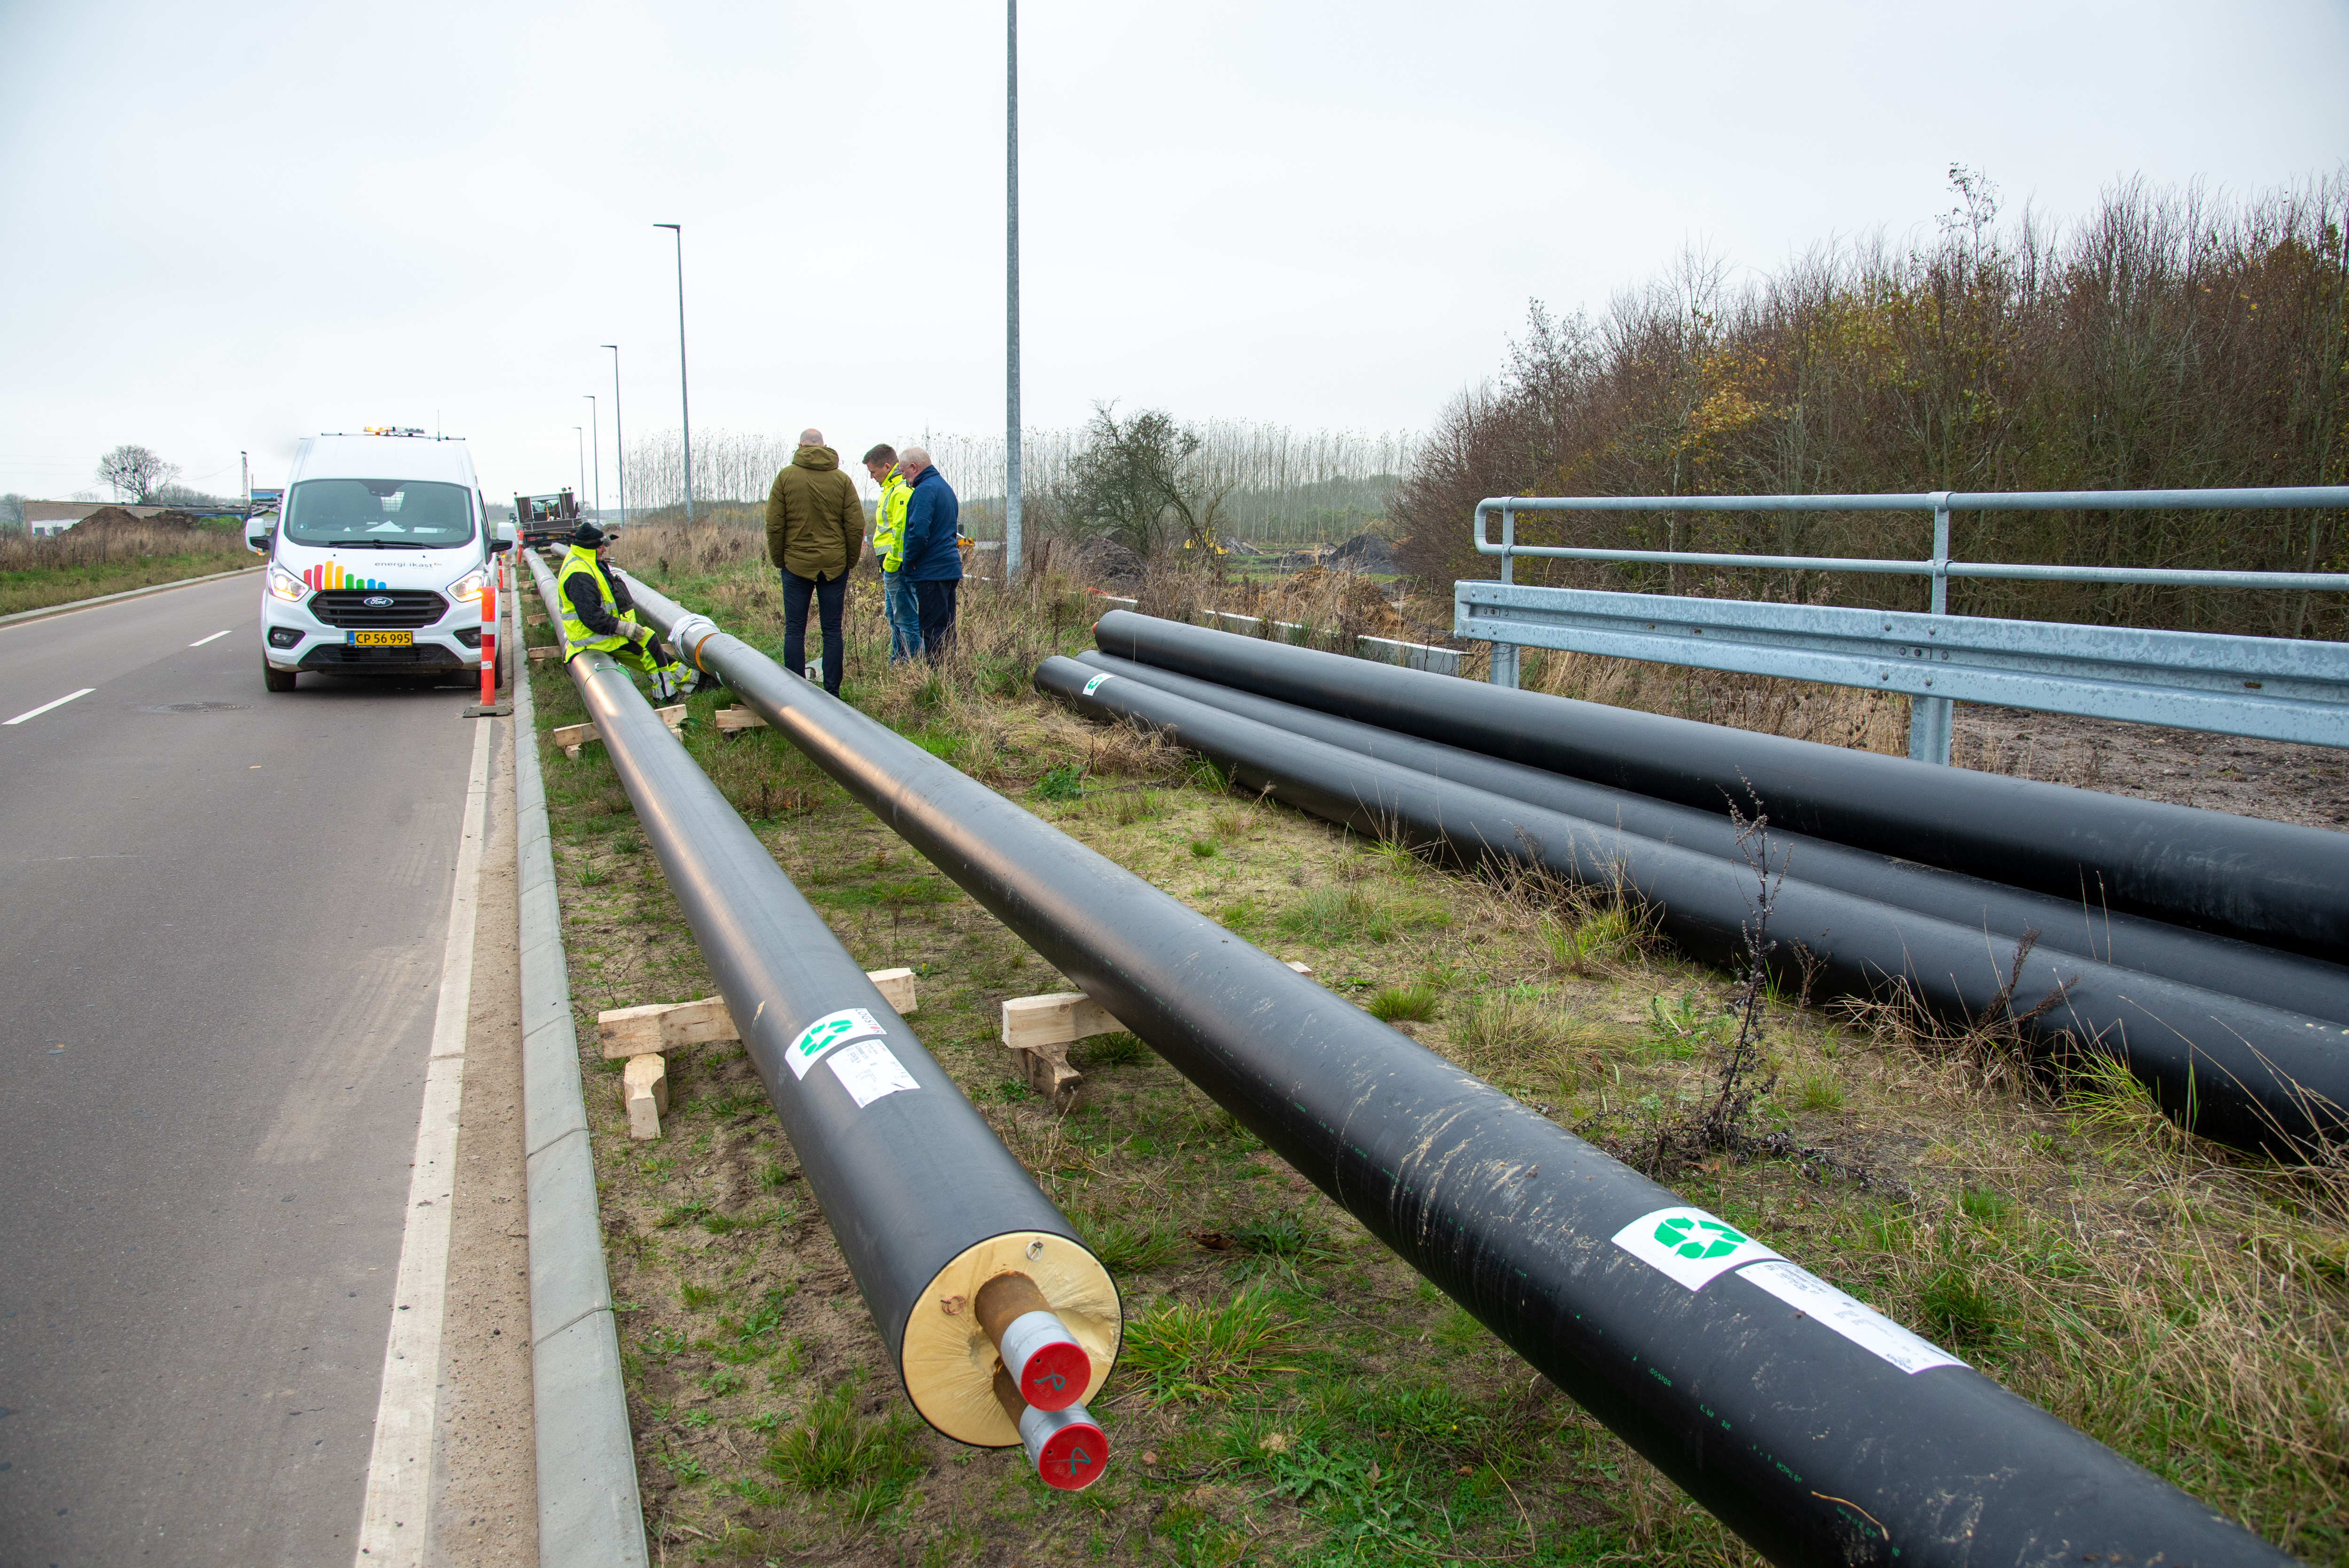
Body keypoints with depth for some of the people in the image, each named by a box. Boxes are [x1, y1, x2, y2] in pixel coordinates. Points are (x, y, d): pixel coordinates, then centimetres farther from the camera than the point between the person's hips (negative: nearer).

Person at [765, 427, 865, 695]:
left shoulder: (786, 477, -1)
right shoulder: (842, 480, 2)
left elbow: (774, 525, -3)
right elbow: (856, 526, -1)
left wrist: (779, 560, 7)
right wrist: (850, 561, 9)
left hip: (796, 563, -1)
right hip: (834, 566, 1)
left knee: (794, 630, 4)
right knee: (832, 631, 5)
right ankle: (832, 693, 5)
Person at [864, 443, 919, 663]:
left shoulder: (902, 491, -16)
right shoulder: (892, 489, 18)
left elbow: (902, 530, -23)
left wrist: (891, 562, -21)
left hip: (897, 566, -11)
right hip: (892, 565, 11)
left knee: (906, 620, -7)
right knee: (894, 618, 18)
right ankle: (898, 664, 27)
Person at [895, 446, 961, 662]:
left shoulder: (925, 490, -14)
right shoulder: (945, 487, 18)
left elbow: (919, 532, -23)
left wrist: (908, 564, -10)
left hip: (931, 571, -10)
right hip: (950, 569, 10)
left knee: (933, 630, -6)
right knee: (946, 629, 13)